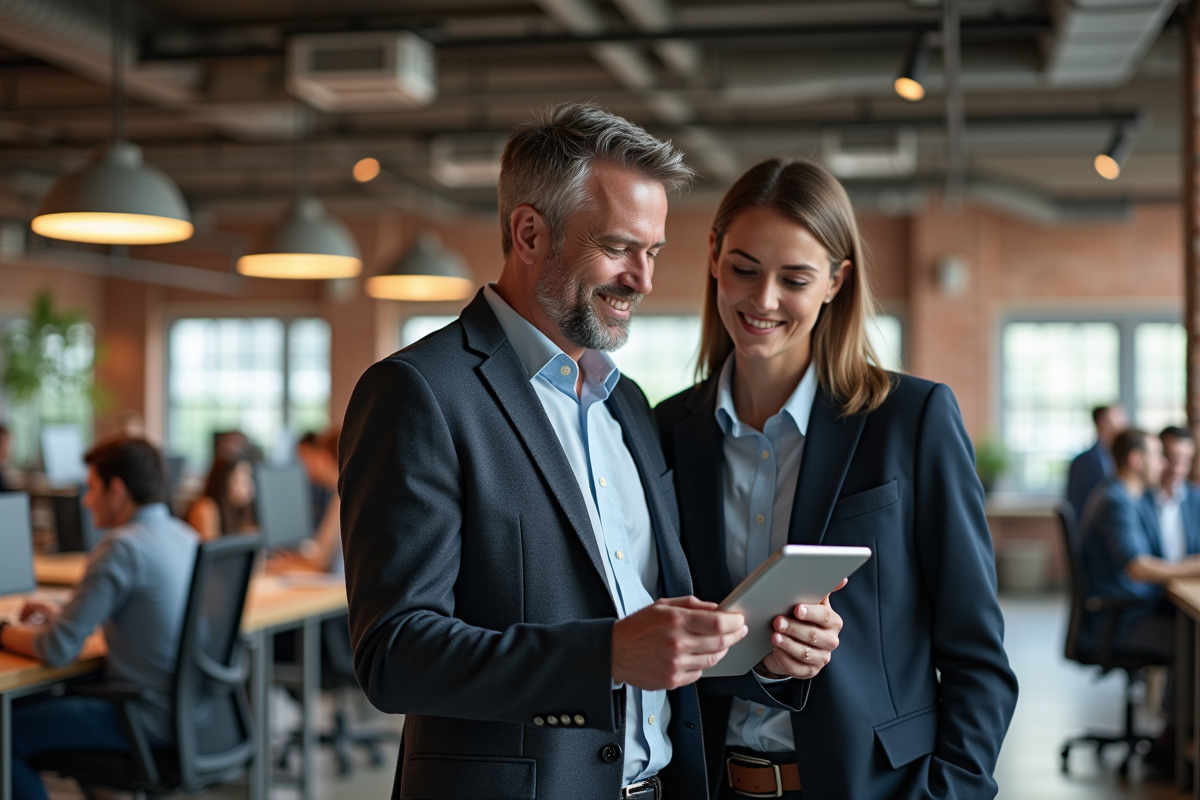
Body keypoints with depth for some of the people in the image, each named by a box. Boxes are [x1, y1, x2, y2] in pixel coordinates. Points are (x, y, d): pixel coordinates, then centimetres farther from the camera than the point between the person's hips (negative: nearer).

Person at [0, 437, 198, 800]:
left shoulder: (121, 547, -19)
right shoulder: (185, 536, 7)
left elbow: (58, 650, -18)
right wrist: (62, 615, 17)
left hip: (153, 722, -9)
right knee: (53, 701, 27)